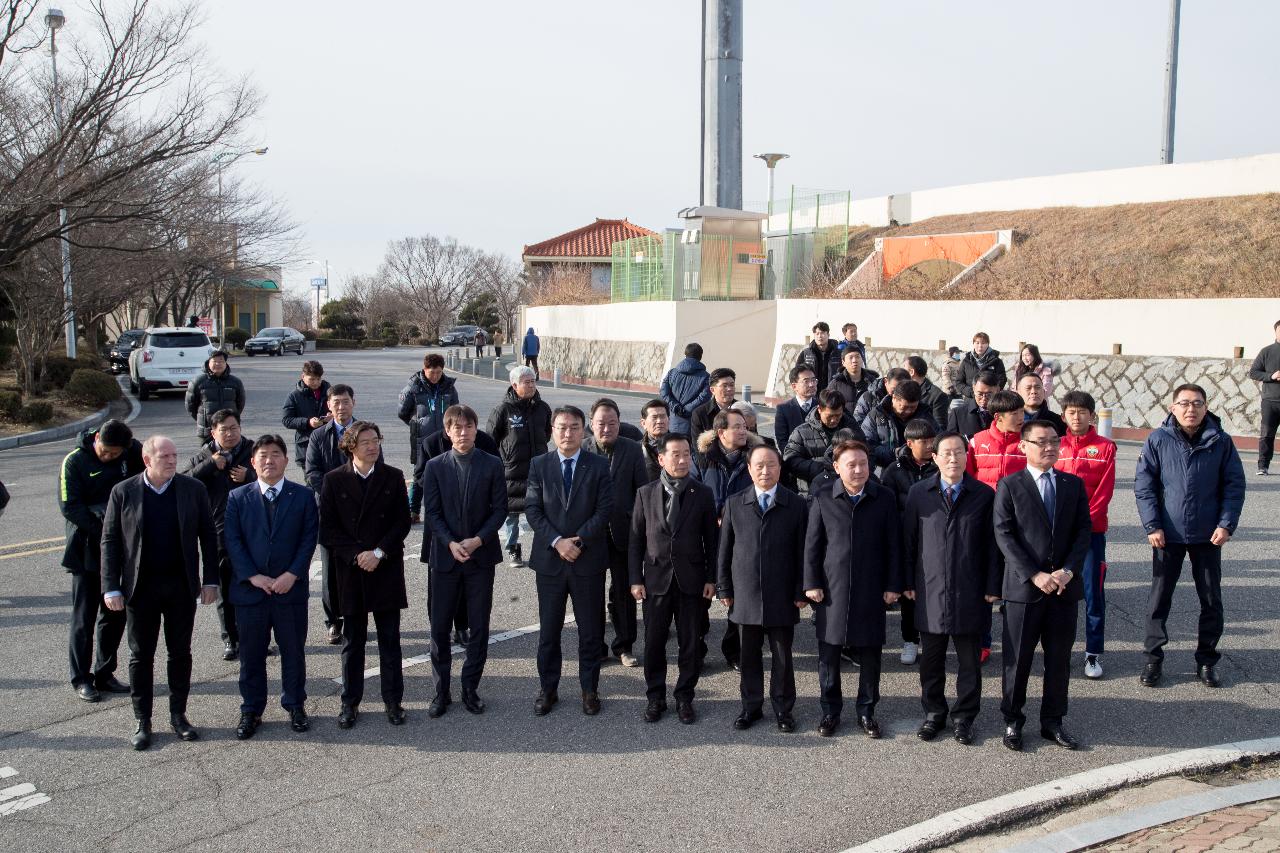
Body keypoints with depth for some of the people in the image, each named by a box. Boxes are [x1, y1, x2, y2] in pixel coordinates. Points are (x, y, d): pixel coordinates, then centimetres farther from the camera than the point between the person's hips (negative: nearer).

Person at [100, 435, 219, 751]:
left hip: (182, 587, 1)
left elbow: (208, 536, 2)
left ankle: (178, 715, 24)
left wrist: (210, 580, -2)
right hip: (140, 588, -1)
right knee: (141, 655, 8)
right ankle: (142, 721, 19)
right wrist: (111, 587, -6)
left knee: (180, 653, 11)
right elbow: (110, 542, -1)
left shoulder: (193, 489, -1)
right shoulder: (123, 492, -4)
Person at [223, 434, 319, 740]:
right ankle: (251, 710, 22)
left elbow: (309, 539, -2)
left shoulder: (303, 496, 2)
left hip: (291, 588, 0)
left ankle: (295, 705, 25)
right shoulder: (237, 497, 4)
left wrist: (292, 574, -13)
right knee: (251, 654, 9)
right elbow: (233, 541, -1)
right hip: (249, 588, 0)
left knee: (294, 651, 9)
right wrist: (253, 576, -11)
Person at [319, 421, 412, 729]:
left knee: (390, 640, 7)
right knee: (353, 641, 9)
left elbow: (402, 522, -1)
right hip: (350, 572, 0)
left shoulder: (393, 478, 2)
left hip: (387, 569, 0)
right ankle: (350, 702, 19)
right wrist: (357, 555, -13)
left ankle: (393, 701, 17)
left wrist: (379, 552, -12)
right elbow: (328, 528, -2)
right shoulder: (334, 480, 0)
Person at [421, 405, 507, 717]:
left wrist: (478, 540, -15)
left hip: (481, 555, 0)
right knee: (440, 626, 4)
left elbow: (500, 509, -2)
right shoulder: (435, 466, 1)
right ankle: (441, 690, 17)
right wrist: (451, 543, -16)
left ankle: (470, 687, 20)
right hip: (445, 556, 0)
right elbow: (432, 512, -2)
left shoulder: (492, 465, 0)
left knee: (479, 626, 7)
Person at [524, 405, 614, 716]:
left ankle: (590, 689, 22)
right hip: (549, 560, 1)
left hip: (589, 560, -1)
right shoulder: (539, 465, 2)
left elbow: (604, 511, -6)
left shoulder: (599, 466, -1)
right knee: (548, 630, 9)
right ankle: (548, 688, 22)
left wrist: (578, 541, -15)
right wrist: (557, 541, -15)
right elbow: (532, 510, -3)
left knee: (590, 630, 8)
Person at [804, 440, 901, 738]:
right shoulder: (823, 500, -1)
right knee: (828, 653, 6)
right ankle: (830, 711, 21)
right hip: (832, 590, 0)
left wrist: (893, 585, 0)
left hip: (871, 591, 0)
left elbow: (893, 545, 3)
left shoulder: (884, 499, 0)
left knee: (870, 654, 7)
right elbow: (812, 545, 2)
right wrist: (812, 584, -2)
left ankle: (866, 711, 23)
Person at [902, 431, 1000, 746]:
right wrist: (908, 583, 2)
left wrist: (992, 587, -2)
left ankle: (963, 717, 24)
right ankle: (934, 713, 27)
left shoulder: (984, 495, -1)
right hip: (930, 591, 1)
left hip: (970, 594, 0)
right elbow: (908, 540, 4)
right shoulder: (918, 493, 0)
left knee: (969, 661, 10)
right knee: (931, 659, 11)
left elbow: (991, 545, 1)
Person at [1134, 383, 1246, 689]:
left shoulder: (1221, 441, -3)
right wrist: (1152, 526, -11)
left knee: (1212, 600, 10)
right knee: (1159, 598, 7)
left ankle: (1207, 660, 25)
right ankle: (1154, 658, 19)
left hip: (1208, 537, 1)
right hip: (1168, 535, -1)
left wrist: (1226, 524, -8)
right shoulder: (1158, 440, -6)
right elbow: (1143, 484, -5)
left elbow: (1235, 485, 1)